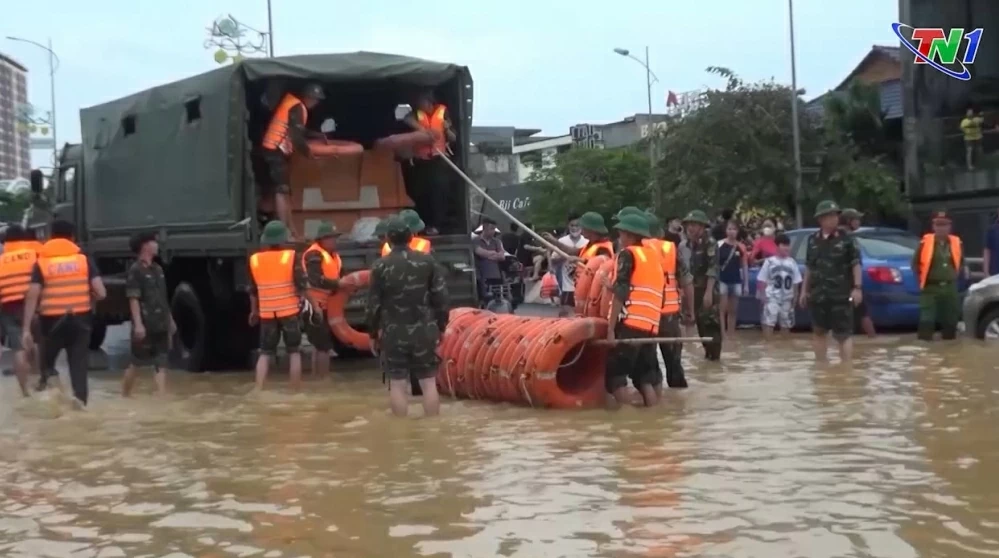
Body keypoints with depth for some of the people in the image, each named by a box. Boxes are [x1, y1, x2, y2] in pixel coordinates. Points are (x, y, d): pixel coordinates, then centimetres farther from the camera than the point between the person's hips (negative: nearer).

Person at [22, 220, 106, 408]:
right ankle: (80, 395, -15)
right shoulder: (84, 259, 2)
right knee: (78, 361, 4)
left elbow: (32, 296, -8)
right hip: (80, 318, 1)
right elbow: (101, 293, -5)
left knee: (47, 361, 22)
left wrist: (26, 328, -7)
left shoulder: (41, 263, 0)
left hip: (52, 320, -1)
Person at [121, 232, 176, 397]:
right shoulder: (135, 271, -11)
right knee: (136, 362, 4)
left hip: (160, 325, 7)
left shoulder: (157, 269, 14)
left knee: (160, 362, 1)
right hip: (145, 326, -7)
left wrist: (170, 320, 20)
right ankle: (125, 395, 18)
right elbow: (133, 299, -17)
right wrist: (138, 324, -24)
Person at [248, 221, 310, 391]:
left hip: (266, 313, 2)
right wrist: (314, 304, 0)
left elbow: (253, 291, 9)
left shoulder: (255, 260, 1)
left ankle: (258, 390, -2)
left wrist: (254, 311, 21)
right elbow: (302, 286, -10)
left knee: (265, 353, 9)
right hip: (290, 311, -2)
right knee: (294, 352, 8)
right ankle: (296, 390, 8)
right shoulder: (290, 257, -9)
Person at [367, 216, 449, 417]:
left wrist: (373, 334, 9)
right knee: (429, 382, 7)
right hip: (424, 330, 2)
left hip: (394, 333, -1)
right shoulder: (427, 261, -1)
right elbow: (440, 297, 1)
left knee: (397, 384, 5)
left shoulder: (380, 266, -6)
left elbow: (373, 305, -3)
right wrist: (440, 327, 12)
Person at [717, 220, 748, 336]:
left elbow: (745, 266, 9)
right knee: (722, 309, -5)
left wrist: (746, 284, 6)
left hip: (736, 281, 4)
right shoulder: (720, 245, -5)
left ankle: (731, 333, 16)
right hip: (722, 280, -4)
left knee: (733, 310, 10)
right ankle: (722, 333, -6)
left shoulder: (741, 247, 5)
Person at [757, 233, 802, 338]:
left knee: (786, 324, 11)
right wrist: (762, 295, -6)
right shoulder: (769, 261, -3)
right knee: (768, 322, -12)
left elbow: (796, 283, 8)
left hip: (787, 299, 3)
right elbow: (761, 281, 0)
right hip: (772, 297, -3)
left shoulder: (792, 263, 4)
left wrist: (795, 298, 6)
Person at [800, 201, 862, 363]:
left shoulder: (846, 239, -4)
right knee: (819, 332, 13)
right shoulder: (813, 240, 8)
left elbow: (856, 264, -4)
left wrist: (857, 287, -11)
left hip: (841, 295, -5)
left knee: (844, 334, -4)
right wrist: (804, 290, 15)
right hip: (818, 295, 5)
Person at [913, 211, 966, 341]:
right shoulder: (925, 242, -5)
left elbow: (961, 262, 20)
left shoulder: (957, 243, 5)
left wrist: (963, 272, 10)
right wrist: (921, 278, 1)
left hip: (950, 288, 4)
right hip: (930, 288, -4)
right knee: (927, 319, -11)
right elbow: (915, 263, 3)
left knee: (951, 319, 12)